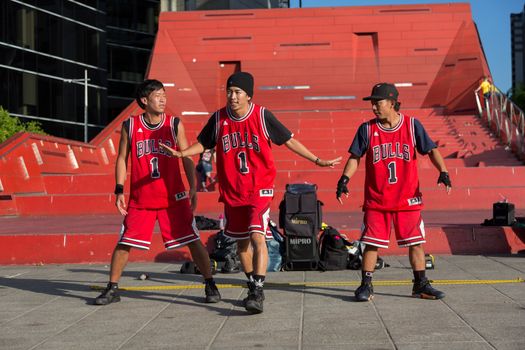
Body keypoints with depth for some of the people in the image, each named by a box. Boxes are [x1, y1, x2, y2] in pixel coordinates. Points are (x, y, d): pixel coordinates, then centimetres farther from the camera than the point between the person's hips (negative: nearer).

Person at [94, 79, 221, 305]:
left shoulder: (175, 125, -2)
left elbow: (187, 158, 1)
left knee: (193, 241, -2)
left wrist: (192, 188, -10)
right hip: (140, 199, 1)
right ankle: (112, 289, 16)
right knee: (124, 243, 1)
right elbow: (122, 158, 6)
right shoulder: (130, 126, -1)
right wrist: (119, 191, -2)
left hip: (173, 197, -1)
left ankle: (210, 285, 11)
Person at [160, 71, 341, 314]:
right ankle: (253, 287, 30)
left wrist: (317, 161, -2)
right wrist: (180, 153, -7)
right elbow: (202, 144, 12)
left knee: (257, 237, -19)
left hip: (259, 187, -4)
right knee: (241, 241, 12)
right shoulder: (219, 118, -1)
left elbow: (289, 141, 0)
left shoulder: (262, 116, -8)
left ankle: (258, 293, -18)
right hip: (232, 191, 4)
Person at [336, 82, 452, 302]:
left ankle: (420, 284, 17)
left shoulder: (412, 125, 0)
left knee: (416, 242, 4)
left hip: (407, 199, 0)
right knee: (372, 243, -1)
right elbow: (355, 157, 4)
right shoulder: (367, 129, 0)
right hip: (376, 200, 0)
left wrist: (443, 171, -15)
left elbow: (431, 150, 0)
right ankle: (366, 286, 10)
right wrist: (345, 178, -11)